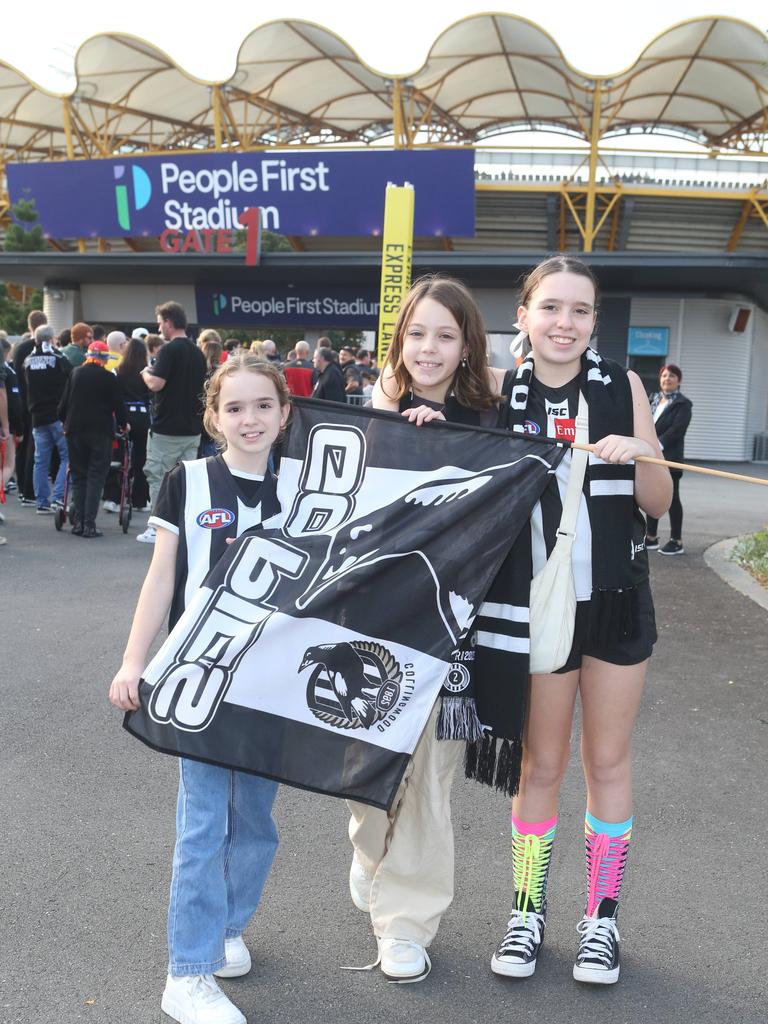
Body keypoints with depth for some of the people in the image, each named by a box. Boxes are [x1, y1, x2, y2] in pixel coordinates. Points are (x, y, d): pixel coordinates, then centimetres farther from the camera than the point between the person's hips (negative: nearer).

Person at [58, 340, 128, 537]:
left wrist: (65, 421, 23)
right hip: (100, 432, -3)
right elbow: (118, 404, -1)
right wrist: (123, 424, 17)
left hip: (75, 430, 3)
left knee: (78, 477, 11)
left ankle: (78, 522, 8)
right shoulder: (109, 377, -5)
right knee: (96, 478, 0)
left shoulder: (75, 373, 4)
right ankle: (89, 525, -5)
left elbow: (64, 401, 6)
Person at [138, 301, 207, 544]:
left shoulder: (170, 350, -13)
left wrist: (146, 372, -1)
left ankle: (158, 529, 5)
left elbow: (156, 384, -20)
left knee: (158, 477, 3)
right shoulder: (198, 353, 11)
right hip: (192, 428, 7)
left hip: (167, 428, -7)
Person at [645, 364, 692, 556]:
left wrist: (657, 445, -21)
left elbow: (677, 429, -15)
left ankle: (676, 541, 5)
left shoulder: (682, 404, -4)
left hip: (670, 457, -6)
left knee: (671, 498, -2)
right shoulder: (653, 400, 15)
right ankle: (651, 538, 21)